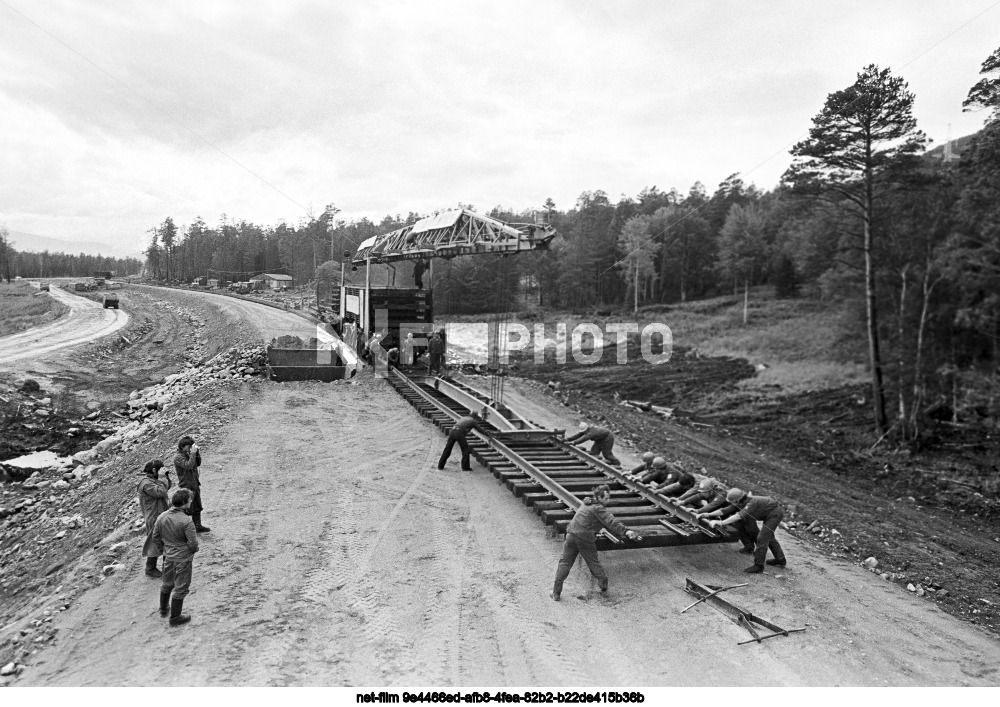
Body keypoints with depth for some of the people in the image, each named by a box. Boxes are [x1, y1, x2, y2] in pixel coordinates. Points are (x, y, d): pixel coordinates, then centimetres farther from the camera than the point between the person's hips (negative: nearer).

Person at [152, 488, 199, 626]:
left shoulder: (162, 517, -8)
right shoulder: (187, 522, -27)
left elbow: (155, 537, 3)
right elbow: (193, 543, -23)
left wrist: (163, 550, 17)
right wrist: (193, 550, 0)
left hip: (168, 557, 6)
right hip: (183, 559, -6)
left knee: (167, 583, 26)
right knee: (181, 588, 10)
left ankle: (163, 609, 45)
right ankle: (175, 617, 19)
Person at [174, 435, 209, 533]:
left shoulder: (188, 454, 8)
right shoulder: (178, 458, -16)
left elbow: (198, 463, 14)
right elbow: (188, 465, -29)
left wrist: (197, 453, -1)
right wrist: (193, 453, -26)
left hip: (195, 485, 8)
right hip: (187, 487, -8)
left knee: (197, 508, 16)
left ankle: (198, 526, 27)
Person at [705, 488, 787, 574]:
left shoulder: (751, 503, -35)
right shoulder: (740, 504, -7)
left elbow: (739, 516, -48)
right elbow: (724, 510, -5)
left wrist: (721, 523, -55)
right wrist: (708, 514, -12)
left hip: (775, 513, -10)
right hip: (770, 513, 10)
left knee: (762, 538, -11)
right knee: (768, 536, 24)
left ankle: (758, 566, -5)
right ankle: (780, 560, 38)